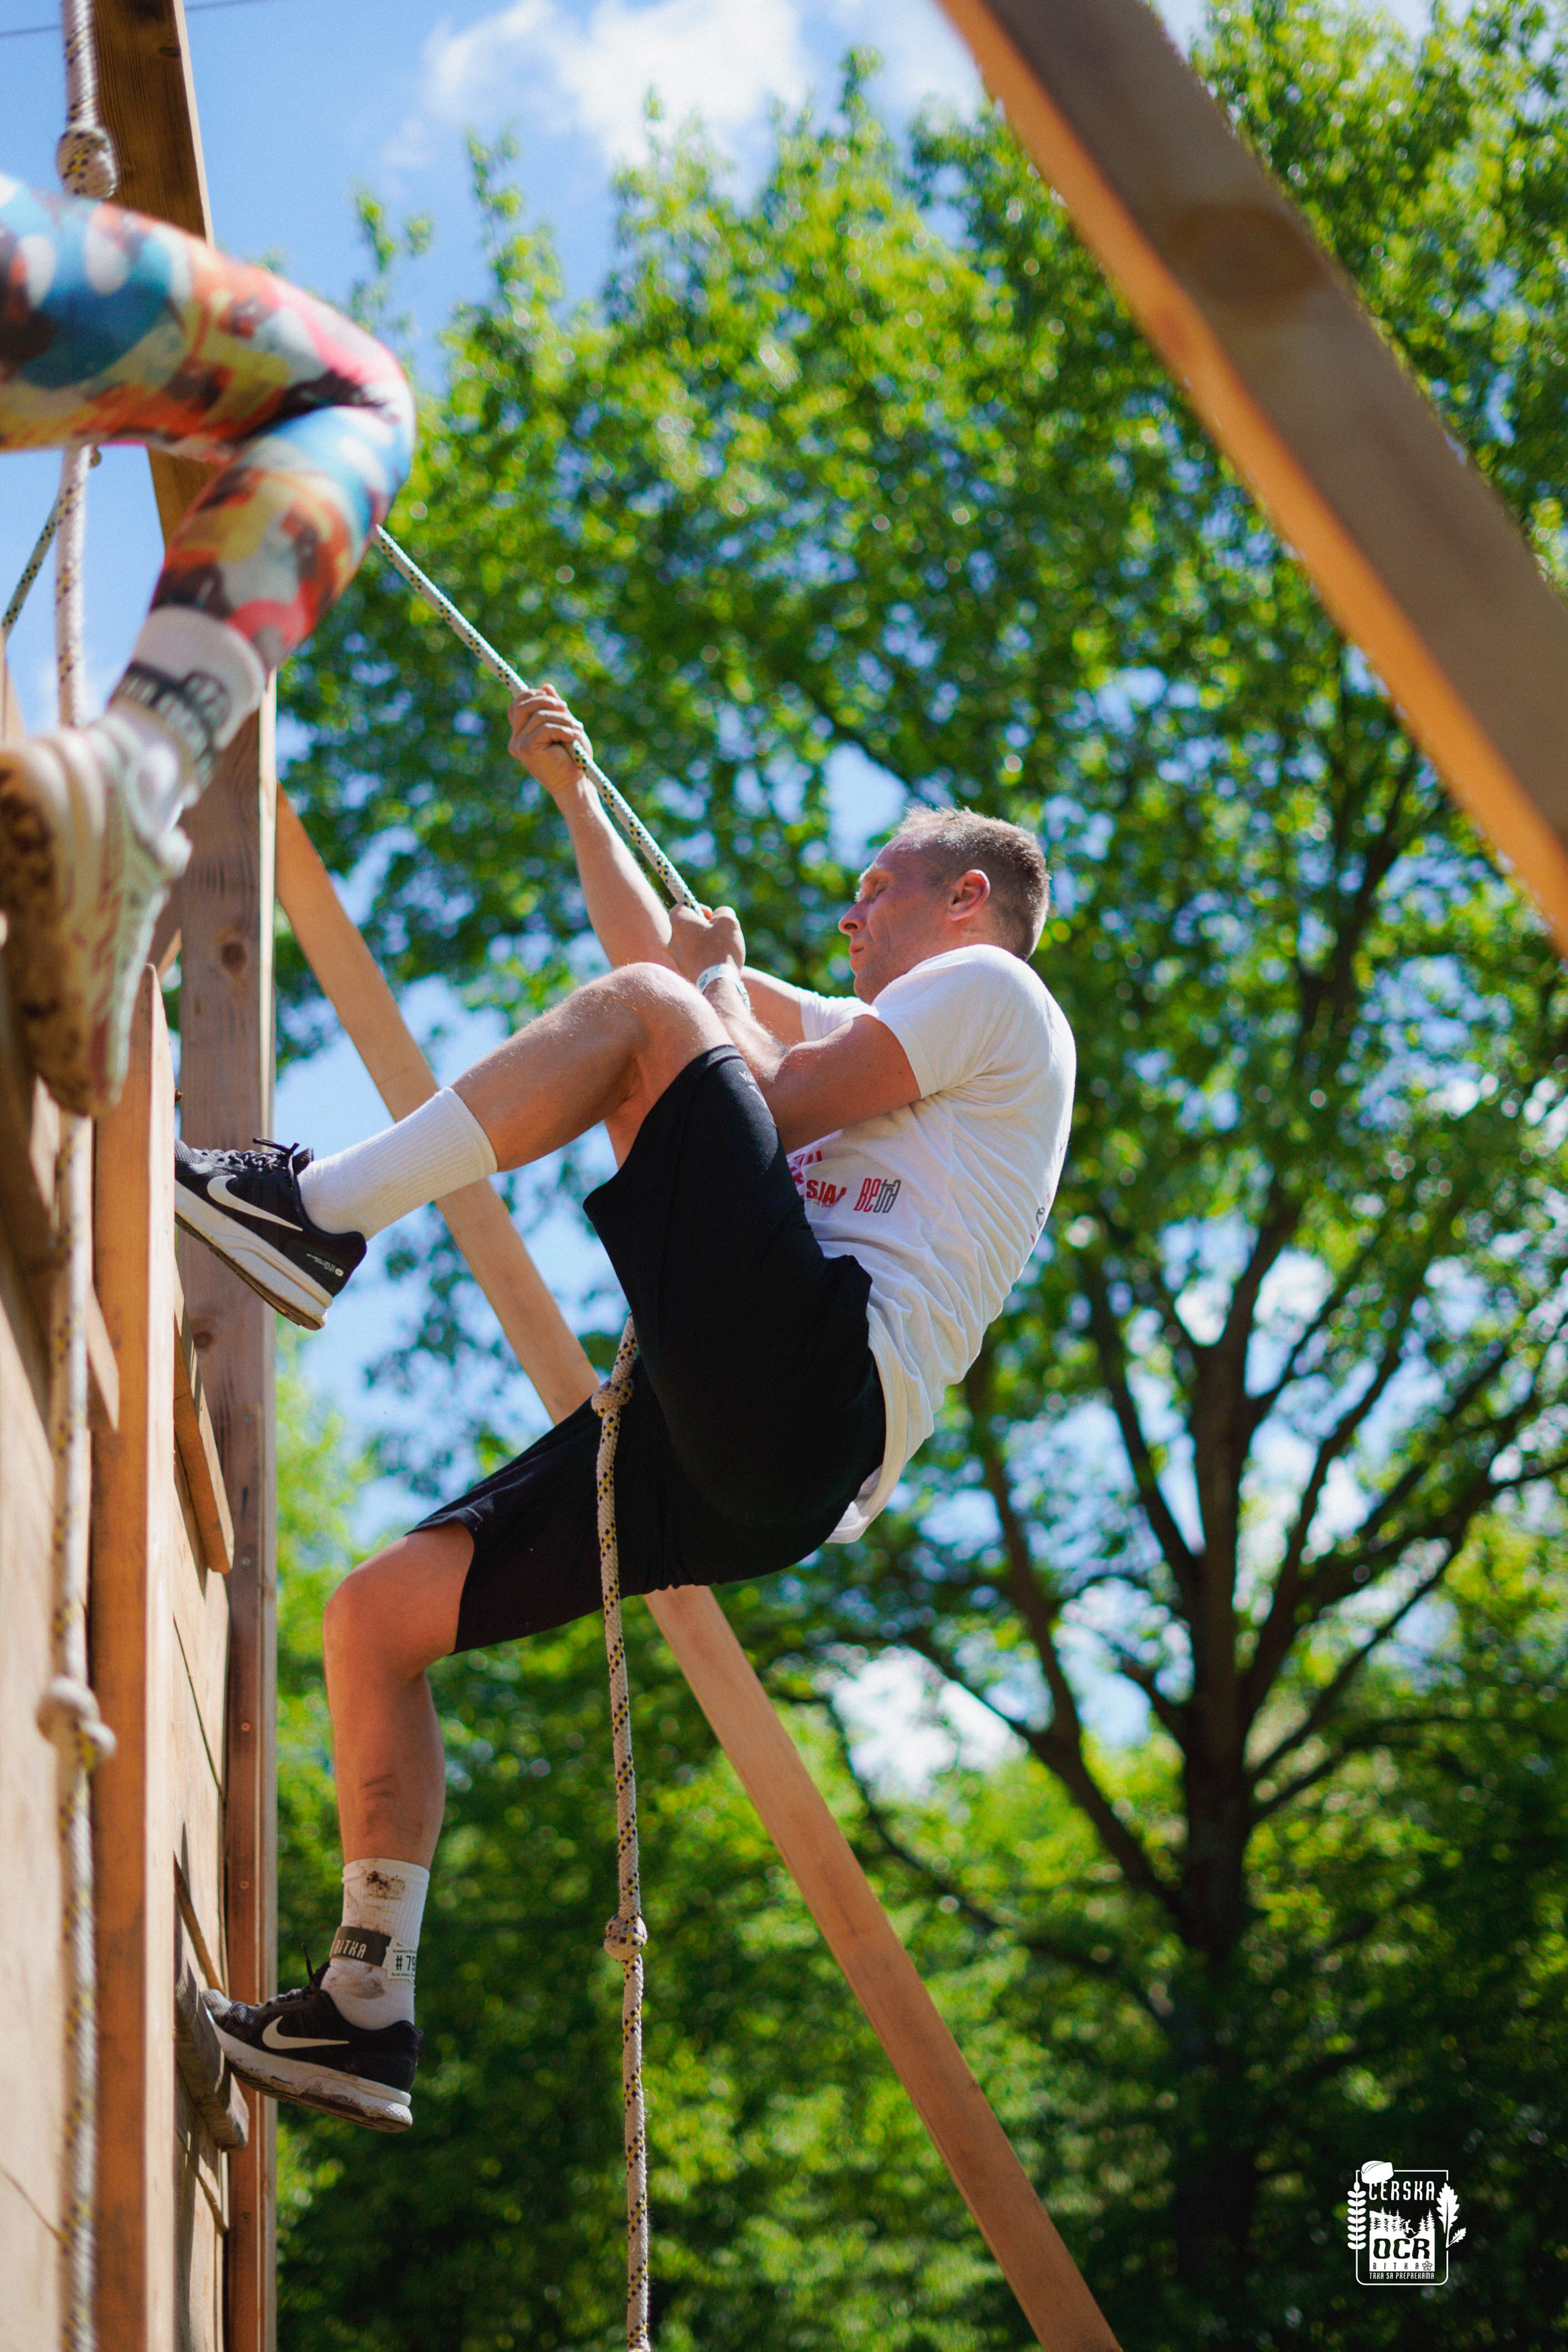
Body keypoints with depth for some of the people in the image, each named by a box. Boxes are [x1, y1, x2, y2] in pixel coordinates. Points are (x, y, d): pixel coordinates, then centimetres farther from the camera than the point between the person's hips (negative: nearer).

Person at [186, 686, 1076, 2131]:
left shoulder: (990, 988, 12)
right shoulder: (868, 1037, 39)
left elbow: (771, 1104, -2)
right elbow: (666, 954, 48)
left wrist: (718, 993, 17)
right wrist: (574, 794, 46)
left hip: (819, 1373, -9)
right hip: (741, 1474, 9)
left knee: (639, 1017, -16)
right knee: (379, 1609, 1)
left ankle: (319, 1211, -26)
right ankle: (369, 2010, 0)